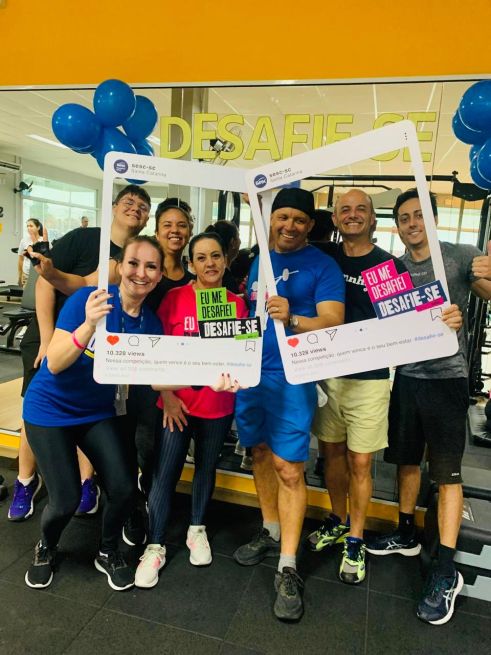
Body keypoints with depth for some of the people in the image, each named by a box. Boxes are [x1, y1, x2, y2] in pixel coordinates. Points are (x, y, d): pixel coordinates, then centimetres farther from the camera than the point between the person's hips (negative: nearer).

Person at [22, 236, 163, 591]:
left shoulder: (151, 322, -9)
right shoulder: (88, 299, -23)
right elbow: (54, 364, -27)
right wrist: (89, 325, -43)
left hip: (98, 412, 4)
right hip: (50, 410, -4)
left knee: (124, 486, -7)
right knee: (66, 500, -4)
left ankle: (108, 553, 26)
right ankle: (45, 549, 33)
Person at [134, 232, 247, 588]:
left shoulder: (237, 303, -1)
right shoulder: (176, 297, -6)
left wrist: (234, 378, -12)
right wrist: (167, 395, -8)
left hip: (219, 404, 2)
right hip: (177, 401, -2)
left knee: (207, 466, 18)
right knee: (165, 473, 2)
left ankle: (197, 529, 40)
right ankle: (156, 546, 22)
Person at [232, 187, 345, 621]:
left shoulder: (322, 266, -5)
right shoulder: (258, 260, 12)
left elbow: (333, 322, -16)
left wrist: (292, 319, -34)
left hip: (291, 377, -6)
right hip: (250, 371, 6)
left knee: (288, 468, -6)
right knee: (260, 454, 15)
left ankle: (288, 569, 8)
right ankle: (271, 533, 34)